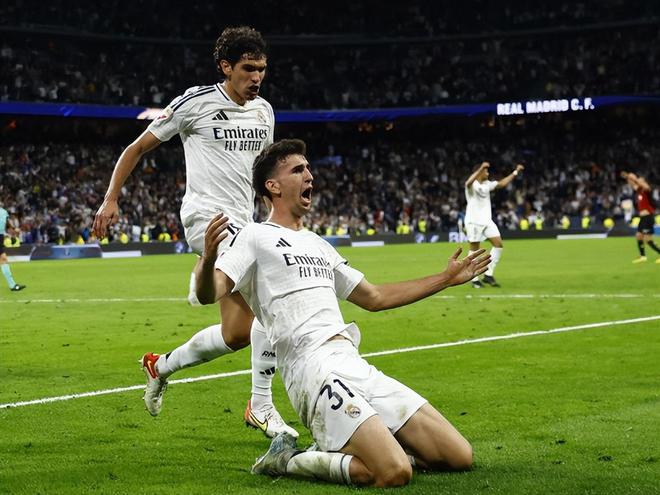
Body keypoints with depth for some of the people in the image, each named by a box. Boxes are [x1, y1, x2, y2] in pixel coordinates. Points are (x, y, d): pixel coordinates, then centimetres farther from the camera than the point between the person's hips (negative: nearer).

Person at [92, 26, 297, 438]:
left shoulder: (263, 111, 13)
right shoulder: (196, 102, -5)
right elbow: (138, 147, 2)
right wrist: (111, 199, -4)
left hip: (242, 222, 7)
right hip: (206, 215, -7)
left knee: (237, 333, 2)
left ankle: (162, 366, 27)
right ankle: (261, 406, -18)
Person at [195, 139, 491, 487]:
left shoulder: (317, 245, 27)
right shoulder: (256, 237, 3)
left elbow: (375, 297, 35)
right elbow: (210, 294, -12)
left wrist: (446, 278, 37)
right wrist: (208, 259, -35)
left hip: (358, 368, 8)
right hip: (314, 371, -8)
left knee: (459, 456, -1)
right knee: (395, 473, -27)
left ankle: (347, 447, 11)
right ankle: (288, 460, -6)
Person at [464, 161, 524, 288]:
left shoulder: (487, 184, 13)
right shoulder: (472, 185, -11)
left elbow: (502, 183, 21)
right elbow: (468, 183, -35)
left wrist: (515, 172, 16)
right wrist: (481, 168, -45)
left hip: (487, 221, 7)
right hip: (474, 221, -7)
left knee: (498, 244, -2)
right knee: (474, 250, -1)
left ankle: (488, 275, 3)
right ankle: (474, 279, 7)